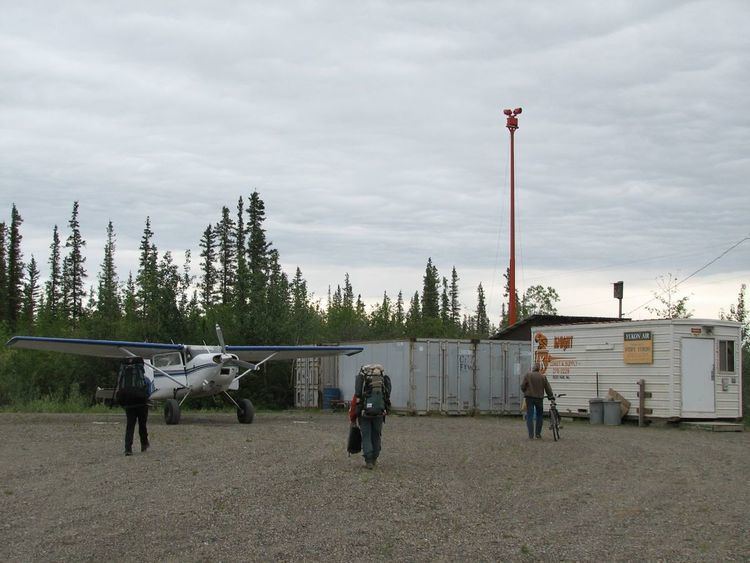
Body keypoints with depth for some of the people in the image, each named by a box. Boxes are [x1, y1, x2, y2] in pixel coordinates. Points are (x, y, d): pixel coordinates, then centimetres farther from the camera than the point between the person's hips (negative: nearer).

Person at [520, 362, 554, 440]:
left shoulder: (528, 375, -4)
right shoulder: (543, 376, 0)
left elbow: (522, 386, -3)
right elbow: (547, 388, 5)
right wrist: (551, 396, 18)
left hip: (529, 398, -1)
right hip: (539, 398, 1)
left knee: (529, 416, 1)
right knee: (539, 416, 16)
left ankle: (531, 435, -5)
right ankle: (538, 434, 16)